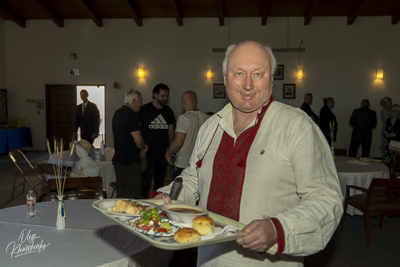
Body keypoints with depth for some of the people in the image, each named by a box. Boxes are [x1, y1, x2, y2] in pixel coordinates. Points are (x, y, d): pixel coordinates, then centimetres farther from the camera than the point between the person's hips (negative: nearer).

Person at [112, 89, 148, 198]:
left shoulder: (117, 113, 12)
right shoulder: (131, 115, -17)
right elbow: (138, 140, -21)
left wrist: (140, 149, 12)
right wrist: (144, 148, 1)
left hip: (118, 160, 9)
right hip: (131, 162, -9)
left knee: (120, 194, 16)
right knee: (133, 196, 1)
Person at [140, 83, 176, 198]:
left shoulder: (168, 111, 11)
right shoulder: (145, 109, -3)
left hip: (163, 151, 4)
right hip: (148, 150, -4)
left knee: (160, 181, 12)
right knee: (146, 181, -5)